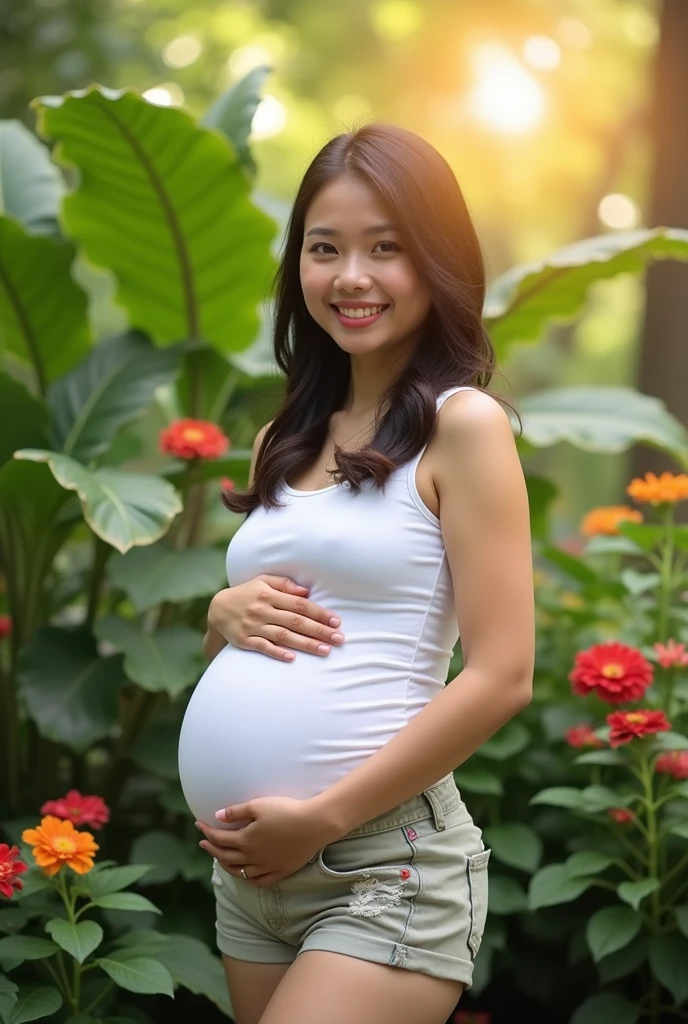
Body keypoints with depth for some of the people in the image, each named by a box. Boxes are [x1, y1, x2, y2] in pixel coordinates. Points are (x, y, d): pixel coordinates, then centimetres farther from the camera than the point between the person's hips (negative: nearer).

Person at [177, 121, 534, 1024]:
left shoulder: (462, 424, -9)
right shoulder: (285, 441, 11)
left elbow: (502, 676, -14)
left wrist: (323, 815, -16)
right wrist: (226, 613, -3)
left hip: (387, 866, -7)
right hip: (250, 867, 7)